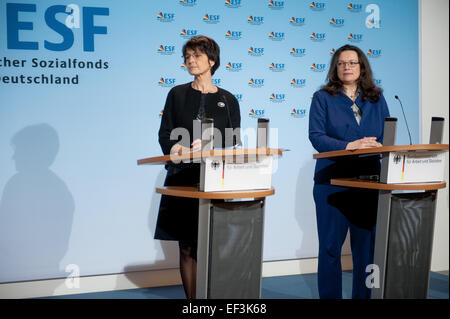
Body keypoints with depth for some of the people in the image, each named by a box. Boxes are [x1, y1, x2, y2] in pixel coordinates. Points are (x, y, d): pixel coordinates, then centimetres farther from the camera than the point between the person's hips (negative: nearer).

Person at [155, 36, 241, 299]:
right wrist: (175, 147, -16)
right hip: (183, 178, 1)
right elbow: (165, 134, 6)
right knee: (187, 248, 3)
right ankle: (191, 299, 14)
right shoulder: (178, 94, 11)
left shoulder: (228, 100, 10)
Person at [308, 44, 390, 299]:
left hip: (369, 181, 3)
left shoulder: (377, 99, 14)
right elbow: (316, 136, -8)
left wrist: (376, 146, -10)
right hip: (332, 180, -3)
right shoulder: (323, 98, 5)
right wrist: (349, 146, -21)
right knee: (330, 245, 1)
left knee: (367, 245, 6)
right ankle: (329, 296, 12)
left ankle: (364, 295, 18)